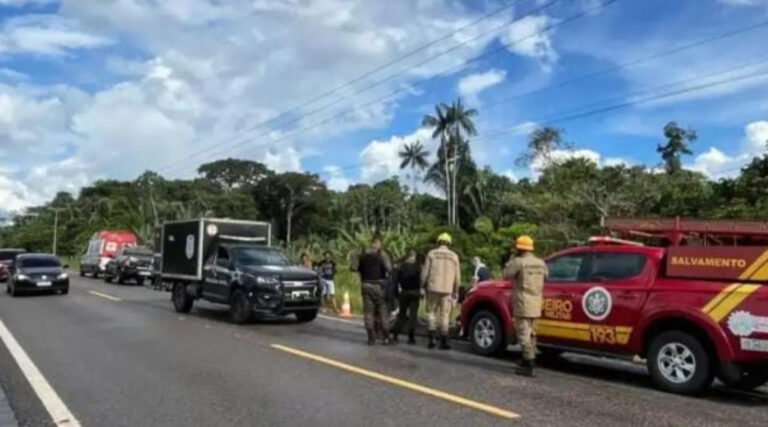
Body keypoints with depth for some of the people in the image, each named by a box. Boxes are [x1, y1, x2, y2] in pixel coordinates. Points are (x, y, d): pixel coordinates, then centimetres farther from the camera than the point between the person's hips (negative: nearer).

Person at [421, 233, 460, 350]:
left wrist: (423, 287, 8)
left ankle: (432, 338, -1)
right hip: (447, 290, 1)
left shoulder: (431, 254, 1)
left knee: (431, 312, 11)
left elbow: (425, 272, -1)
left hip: (433, 288, -1)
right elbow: (457, 276, 6)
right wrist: (456, 291, 15)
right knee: (444, 315, 6)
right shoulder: (454, 256, 6)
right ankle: (444, 341, 2)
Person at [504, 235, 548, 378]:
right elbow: (546, 276, 19)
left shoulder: (519, 262, -14)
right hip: (536, 304, 7)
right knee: (531, 333, 20)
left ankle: (529, 366, -11)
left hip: (523, 304, -7)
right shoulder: (540, 263, 7)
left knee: (524, 334, -6)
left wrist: (511, 261, 8)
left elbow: (507, 275, -5)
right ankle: (530, 360, 30)